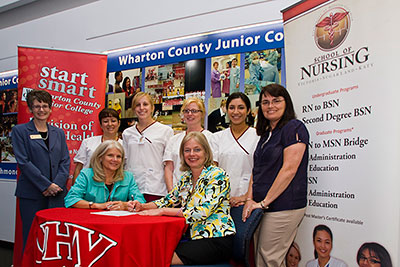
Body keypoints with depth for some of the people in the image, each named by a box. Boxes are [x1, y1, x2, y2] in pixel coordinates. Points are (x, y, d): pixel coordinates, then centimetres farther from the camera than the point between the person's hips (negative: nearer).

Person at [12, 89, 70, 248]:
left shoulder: (58, 132, 15)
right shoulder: (20, 131, 4)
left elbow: (65, 161, 10)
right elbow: (23, 162, -6)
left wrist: (57, 184, -7)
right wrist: (46, 185, -12)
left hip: (57, 193, 3)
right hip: (31, 195, -3)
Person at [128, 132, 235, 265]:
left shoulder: (217, 175, -13)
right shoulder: (186, 177, 11)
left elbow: (202, 211, -23)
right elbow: (169, 200, 17)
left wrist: (162, 211, -22)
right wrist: (142, 206, -2)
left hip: (216, 240, -7)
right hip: (195, 236, 7)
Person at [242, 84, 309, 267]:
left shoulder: (294, 128, -8)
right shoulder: (266, 133, 19)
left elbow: (289, 169, -16)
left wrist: (264, 202, -14)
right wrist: (250, 199, 4)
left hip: (283, 207, -8)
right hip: (263, 208, 9)